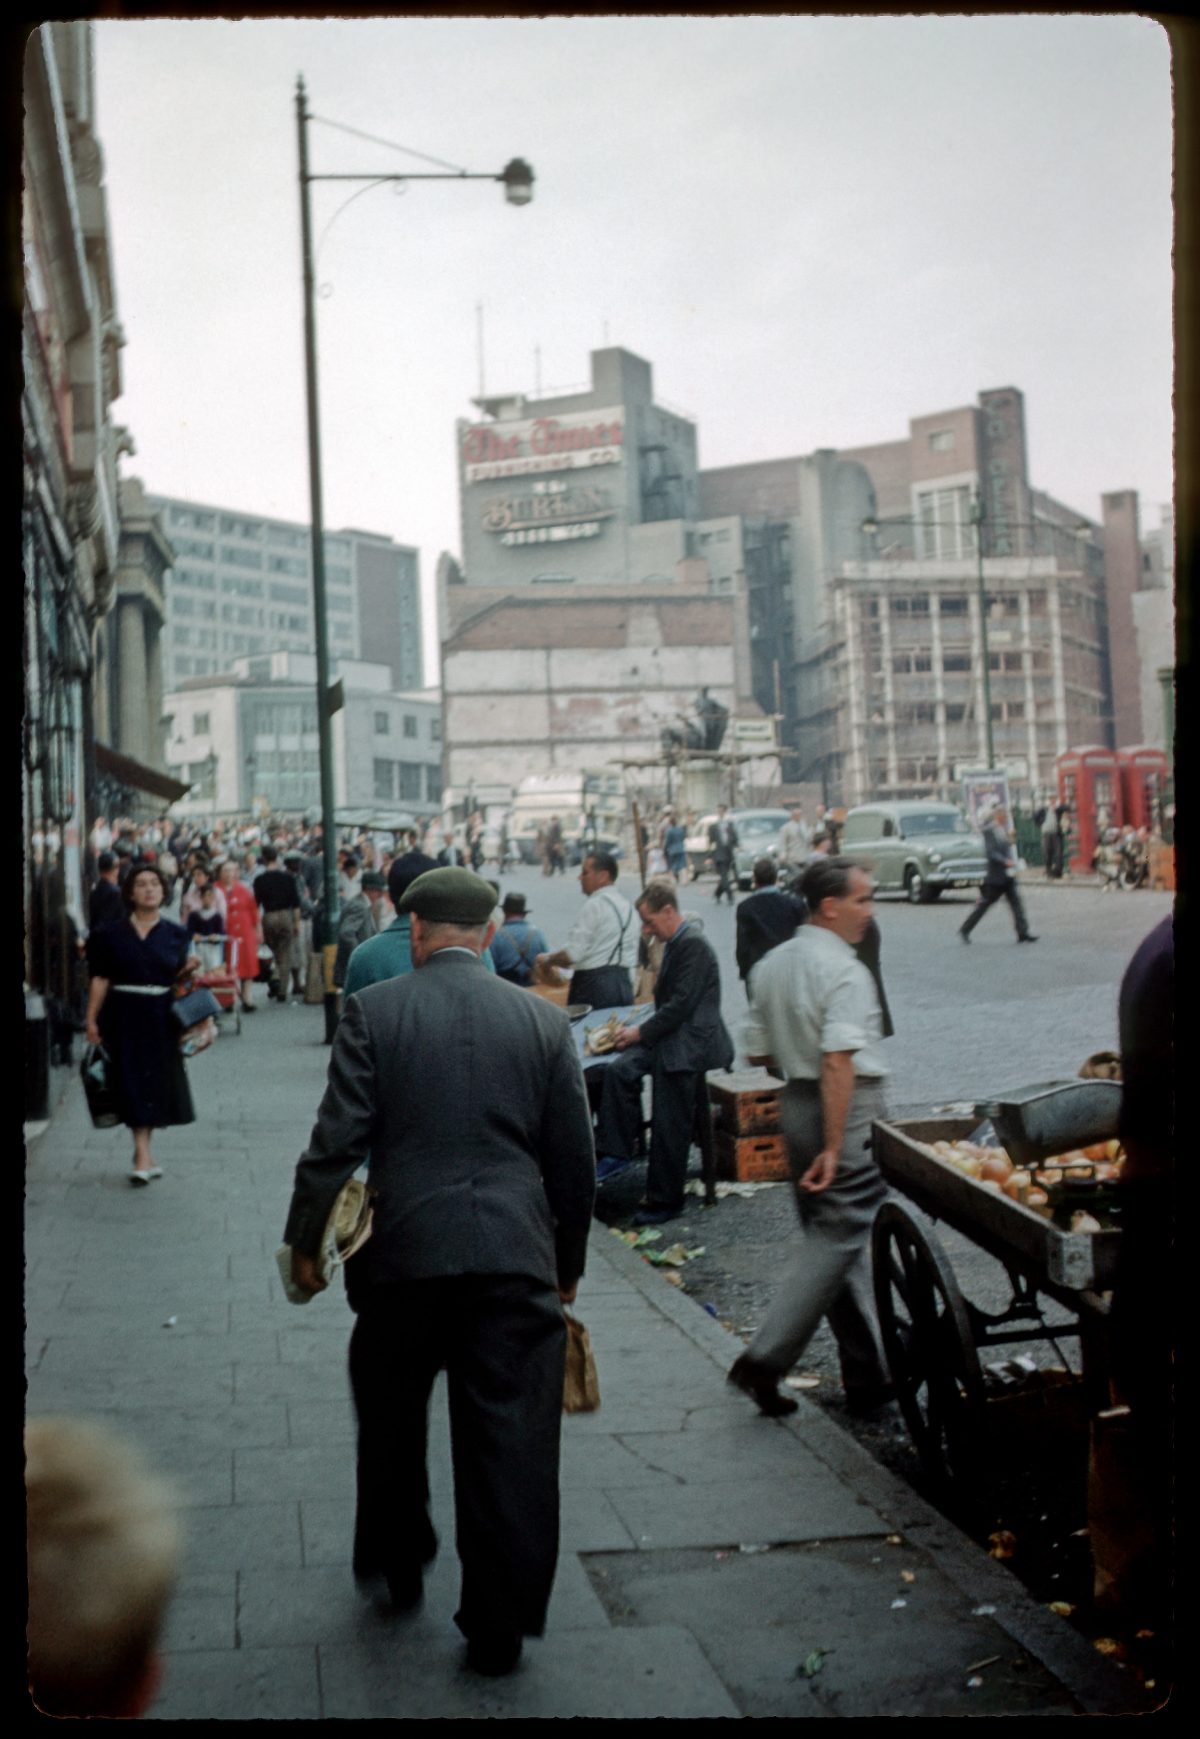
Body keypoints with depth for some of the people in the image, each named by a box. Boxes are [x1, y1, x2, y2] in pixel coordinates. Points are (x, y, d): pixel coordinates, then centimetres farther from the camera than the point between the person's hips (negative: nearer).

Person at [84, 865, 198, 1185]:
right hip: (124, 1015, -2)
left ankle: (142, 1155, 21)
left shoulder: (175, 934, 7)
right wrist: (91, 1020, -4)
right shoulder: (112, 934, 1)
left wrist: (189, 969, -10)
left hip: (161, 1017, 2)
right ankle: (143, 1159, -8)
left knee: (157, 1084, 6)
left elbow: (176, 979, 11)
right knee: (134, 1084, -6)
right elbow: (100, 979, 1)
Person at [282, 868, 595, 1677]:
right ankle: (500, 1625, 11)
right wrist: (568, 1261, 18)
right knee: (510, 1442, 6)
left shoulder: (374, 1011, -3)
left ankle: (395, 1565, 38)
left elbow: (337, 1140, -7)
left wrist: (306, 1240, 6)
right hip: (516, 1254, 1)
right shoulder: (543, 1020, 3)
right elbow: (574, 1158, 6)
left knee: (392, 1421, 22)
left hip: (403, 1251, 0)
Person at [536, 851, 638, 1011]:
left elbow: (571, 954, -15)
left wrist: (546, 960, 0)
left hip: (594, 985, -8)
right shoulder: (627, 906, 14)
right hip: (625, 982, 8)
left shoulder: (595, 905, -11)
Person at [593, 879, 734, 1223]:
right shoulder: (675, 943, 14)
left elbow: (681, 1004, -21)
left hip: (689, 1044, -9)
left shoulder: (693, 945, -16)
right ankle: (616, 1153, -9)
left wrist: (641, 1032, -14)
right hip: (669, 1039, 9)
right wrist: (640, 1031, 5)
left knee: (670, 1128, -2)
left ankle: (665, 1202, 9)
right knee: (619, 1070, -14)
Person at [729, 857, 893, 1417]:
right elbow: (839, 1062, -24)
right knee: (841, 1240, -1)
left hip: (794, 1101, 9)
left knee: (833, 1237, 14)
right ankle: (765, 1360, -6)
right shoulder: (844, 971, -17)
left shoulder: (770, 965, 9)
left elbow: (757, 1051, 13)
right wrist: (833, 1148, -25)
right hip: (850, 1107, -9)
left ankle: (869, 1376, 22)